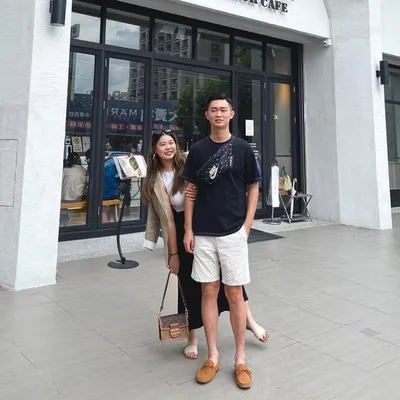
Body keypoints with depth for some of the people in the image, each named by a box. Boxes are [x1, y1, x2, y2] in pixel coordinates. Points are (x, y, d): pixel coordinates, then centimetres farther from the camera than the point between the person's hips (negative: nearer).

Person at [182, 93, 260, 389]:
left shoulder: (242, 148, 1)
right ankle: (213, 357, 19)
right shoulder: (198, 150, 5)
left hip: (233, 232, -2)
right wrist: (188, 229, 1)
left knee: (235, 293, 4)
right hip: (203, 234, 2)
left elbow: (253, 188, 5)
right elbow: (191, 190, 7)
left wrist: (247, 225, -5)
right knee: (209, 292, 7)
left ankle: (241, 359, 17)